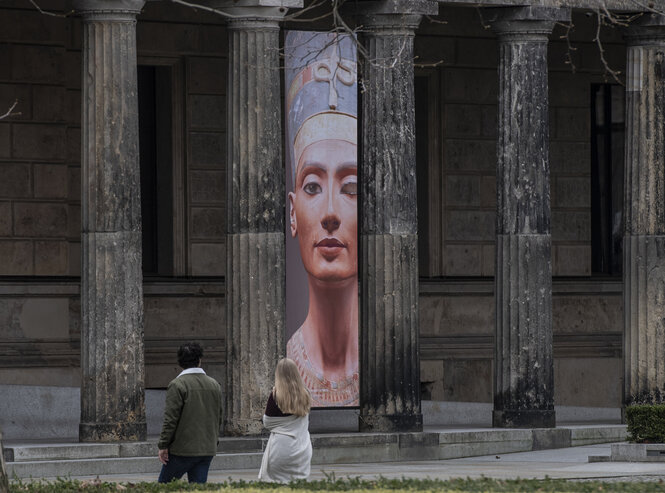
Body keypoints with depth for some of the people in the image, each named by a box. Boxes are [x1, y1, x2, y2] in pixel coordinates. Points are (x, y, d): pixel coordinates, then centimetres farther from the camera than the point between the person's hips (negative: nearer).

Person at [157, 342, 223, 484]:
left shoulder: (177, 385, -11)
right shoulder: (214, 385, 9)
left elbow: (171, 418, -14)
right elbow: (218, 418, 16)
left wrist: (163, 445, -8)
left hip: (183, 450, -6)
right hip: (208, 450, 6)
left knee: (164, 484, 5)